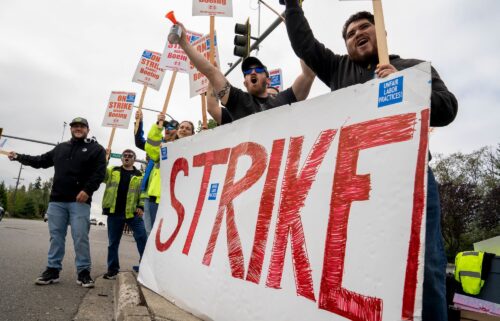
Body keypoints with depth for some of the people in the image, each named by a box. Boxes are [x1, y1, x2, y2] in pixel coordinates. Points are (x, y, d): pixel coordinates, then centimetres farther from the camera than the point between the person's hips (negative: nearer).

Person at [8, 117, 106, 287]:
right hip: (57, 200, 5)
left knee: (80, 237, -7)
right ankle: (53, 269, 16)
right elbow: (41, 161, 31)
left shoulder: (96, 149, 4)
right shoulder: (60, 148, 21)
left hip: (80, 200, -5)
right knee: (56, 236, 8)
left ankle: (83, 272, 0)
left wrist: (87, 190, -18)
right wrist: (19, 157, 30)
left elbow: (99, 172, -7)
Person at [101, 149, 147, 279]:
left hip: (133, 213, -1)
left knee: (142, 238, -5)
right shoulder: (112, 171, 13)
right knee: (113, 242, 9)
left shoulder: (140, 175, 9)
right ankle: (112, 269, 21)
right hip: (114, 213, 1)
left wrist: (141, 206, -8)